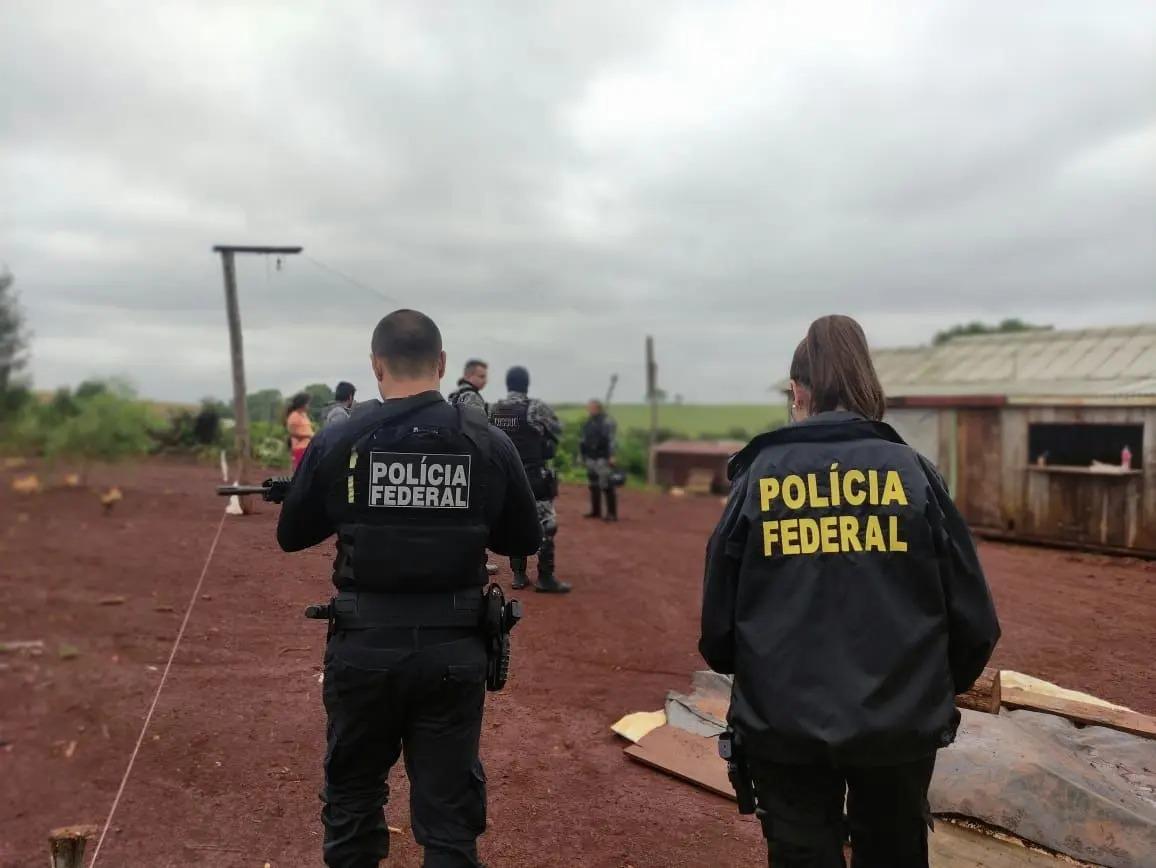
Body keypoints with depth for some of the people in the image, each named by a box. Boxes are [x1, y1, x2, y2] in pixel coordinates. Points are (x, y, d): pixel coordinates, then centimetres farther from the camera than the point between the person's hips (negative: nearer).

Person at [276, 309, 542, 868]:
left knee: (353, 799, 22)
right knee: (449, 812, 12)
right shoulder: (489, 443, -6)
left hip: (364, 648, 0)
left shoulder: (336, 442, -8)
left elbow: (291, 536, 4)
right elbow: (525, 540, 6)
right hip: (453, 652, 0)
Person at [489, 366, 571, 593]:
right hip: (535, 477, -5)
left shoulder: (493, 411, 3)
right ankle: (545, 578, -1)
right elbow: (557, 431, 0)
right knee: (545, 525, 0)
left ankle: (519, 575, 15)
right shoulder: (537, 408, -12)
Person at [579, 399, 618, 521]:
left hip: (602, 458, -8)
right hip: (590, 458, 8)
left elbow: (612, 440, -16)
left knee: (606, 485, -10)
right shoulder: (588, 423, 15)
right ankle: (596, 511, 20)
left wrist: (611, 456, -21)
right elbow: (584, 440, 21)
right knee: (593, 485, 12)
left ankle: (612, 513, -7)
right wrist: (582, 454, 19)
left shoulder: (606, 421, -10)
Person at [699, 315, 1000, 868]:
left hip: (784, 721, -1)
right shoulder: (912, 472, -5)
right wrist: (944, 684, 18)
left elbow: (719, 614, -4)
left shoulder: (759, 476, -6)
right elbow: (973, 616, -4)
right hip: (900, 720, 2)